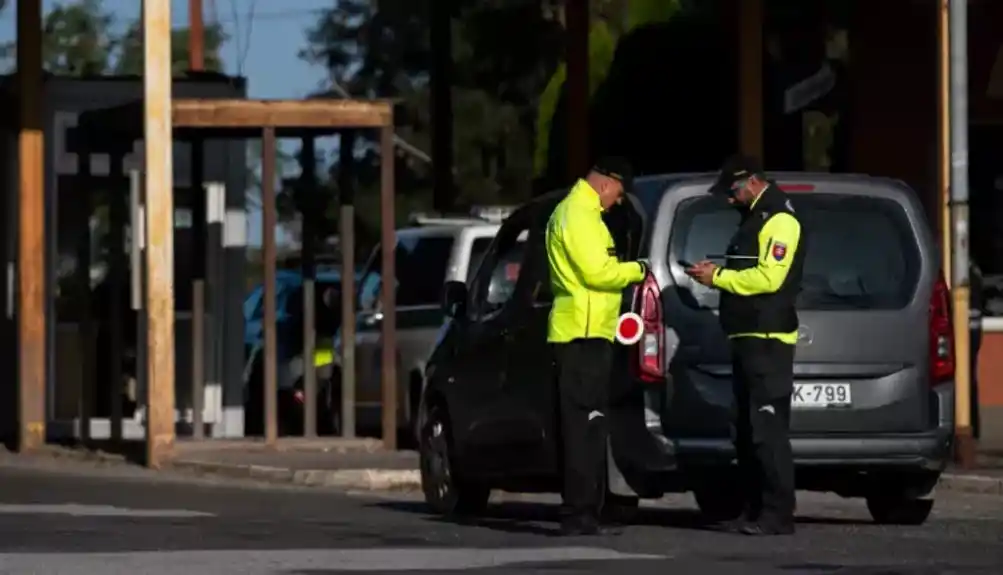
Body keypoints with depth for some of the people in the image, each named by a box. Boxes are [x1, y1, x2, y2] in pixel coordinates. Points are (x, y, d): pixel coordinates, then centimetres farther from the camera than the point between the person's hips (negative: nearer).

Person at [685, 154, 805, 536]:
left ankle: (777, 515, -13)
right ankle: (755, 510, 15)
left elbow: (768, 277, -20)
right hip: (747, 337, 11)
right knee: (747, 430, 11)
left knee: (768, 428, -12)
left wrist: (718, 277, -12)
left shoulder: (779, 220, -11)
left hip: (768, 340, -11)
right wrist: (716, 275, 7)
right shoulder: (754, 216, 21)